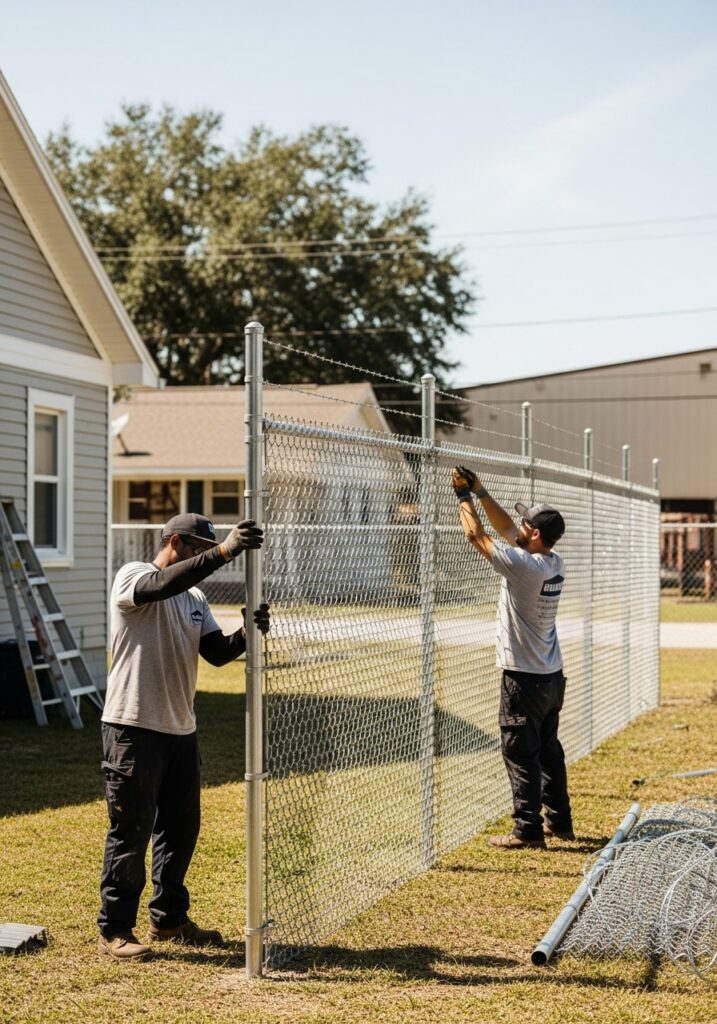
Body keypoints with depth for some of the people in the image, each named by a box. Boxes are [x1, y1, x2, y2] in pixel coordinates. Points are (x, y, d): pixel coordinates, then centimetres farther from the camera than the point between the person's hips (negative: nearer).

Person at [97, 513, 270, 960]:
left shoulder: (195, 597, 15)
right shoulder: (132, 576, -8)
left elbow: (217, 652, 6)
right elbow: (161, 585, -32)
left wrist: (246, 634, -15)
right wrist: (223, 552, -41)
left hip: (181, 729, 8)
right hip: (134, 727, -8)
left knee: (182, 828, 15)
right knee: (131, 832, -4)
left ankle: (169, 918, 29)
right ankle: (115, 931, 6)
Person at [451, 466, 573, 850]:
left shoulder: (523, 565, -22)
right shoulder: (555, 563, 3)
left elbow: (476, 535, -13)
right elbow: (505, 528, 12)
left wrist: (464, 498, 0)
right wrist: (479, 491, 10)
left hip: (524, 678, -9)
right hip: (552, 674, 9)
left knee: (520, 753, -2)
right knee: (548, 748, 18)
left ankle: (528, 829, 1)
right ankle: (559, 820, 26)